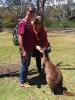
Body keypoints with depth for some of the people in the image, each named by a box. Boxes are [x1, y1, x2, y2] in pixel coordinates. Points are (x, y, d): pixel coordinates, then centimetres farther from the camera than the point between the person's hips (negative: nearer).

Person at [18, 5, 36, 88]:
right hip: (25, 49, -9)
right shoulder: (22, 22, -17)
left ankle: (25, 79, 31)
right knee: (24, 65, 1)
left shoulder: (29, 23, 11)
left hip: (30, 48, 9)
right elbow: (20, 37, -22)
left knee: (27, 64, 17)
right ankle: (22, 82, 13)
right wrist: (23, 50, -26)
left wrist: (34, 46, 17)